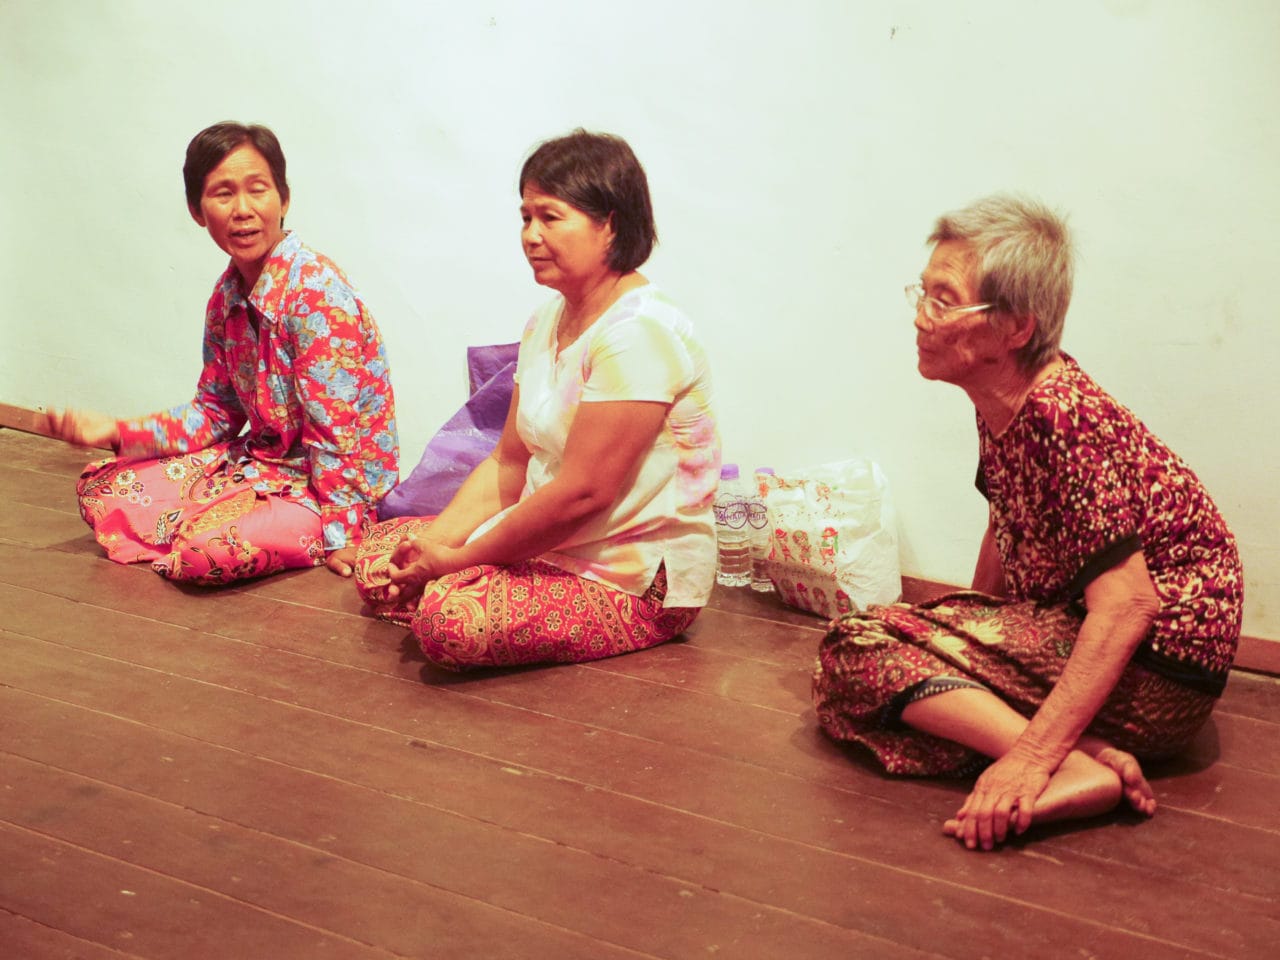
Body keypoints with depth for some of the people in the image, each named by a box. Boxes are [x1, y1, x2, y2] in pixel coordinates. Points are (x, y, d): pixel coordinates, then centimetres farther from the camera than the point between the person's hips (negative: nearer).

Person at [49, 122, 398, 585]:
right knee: (101, 486, 6)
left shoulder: (316, 290, -23)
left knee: (209, 550, -31)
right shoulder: (227, 294, 4)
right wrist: (117, 432, 0)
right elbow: (215, 412, 10)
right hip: (258, 458, 8)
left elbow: (334, 429, -24)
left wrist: (340, 534, -23)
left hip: (330, 482, -8)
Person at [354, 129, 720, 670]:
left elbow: (582, 493, -25)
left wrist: (456, 559, -17)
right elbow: (509, 463, 10)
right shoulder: (548, 322, 10)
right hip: (551, 548, 9)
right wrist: (433, 543, -5)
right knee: (379, 557, 5)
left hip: (638, 581, -9)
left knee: (451, 621, -29)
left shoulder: (639, 334, -22)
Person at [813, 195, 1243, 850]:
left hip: (1158, 666, -10)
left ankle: (1077, 767, -28)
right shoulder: (999, 402, 4)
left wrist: (1035, 755, -36)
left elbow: (1127, 603, -29)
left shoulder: (1061, 415, -23)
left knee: (861, 646, -16)